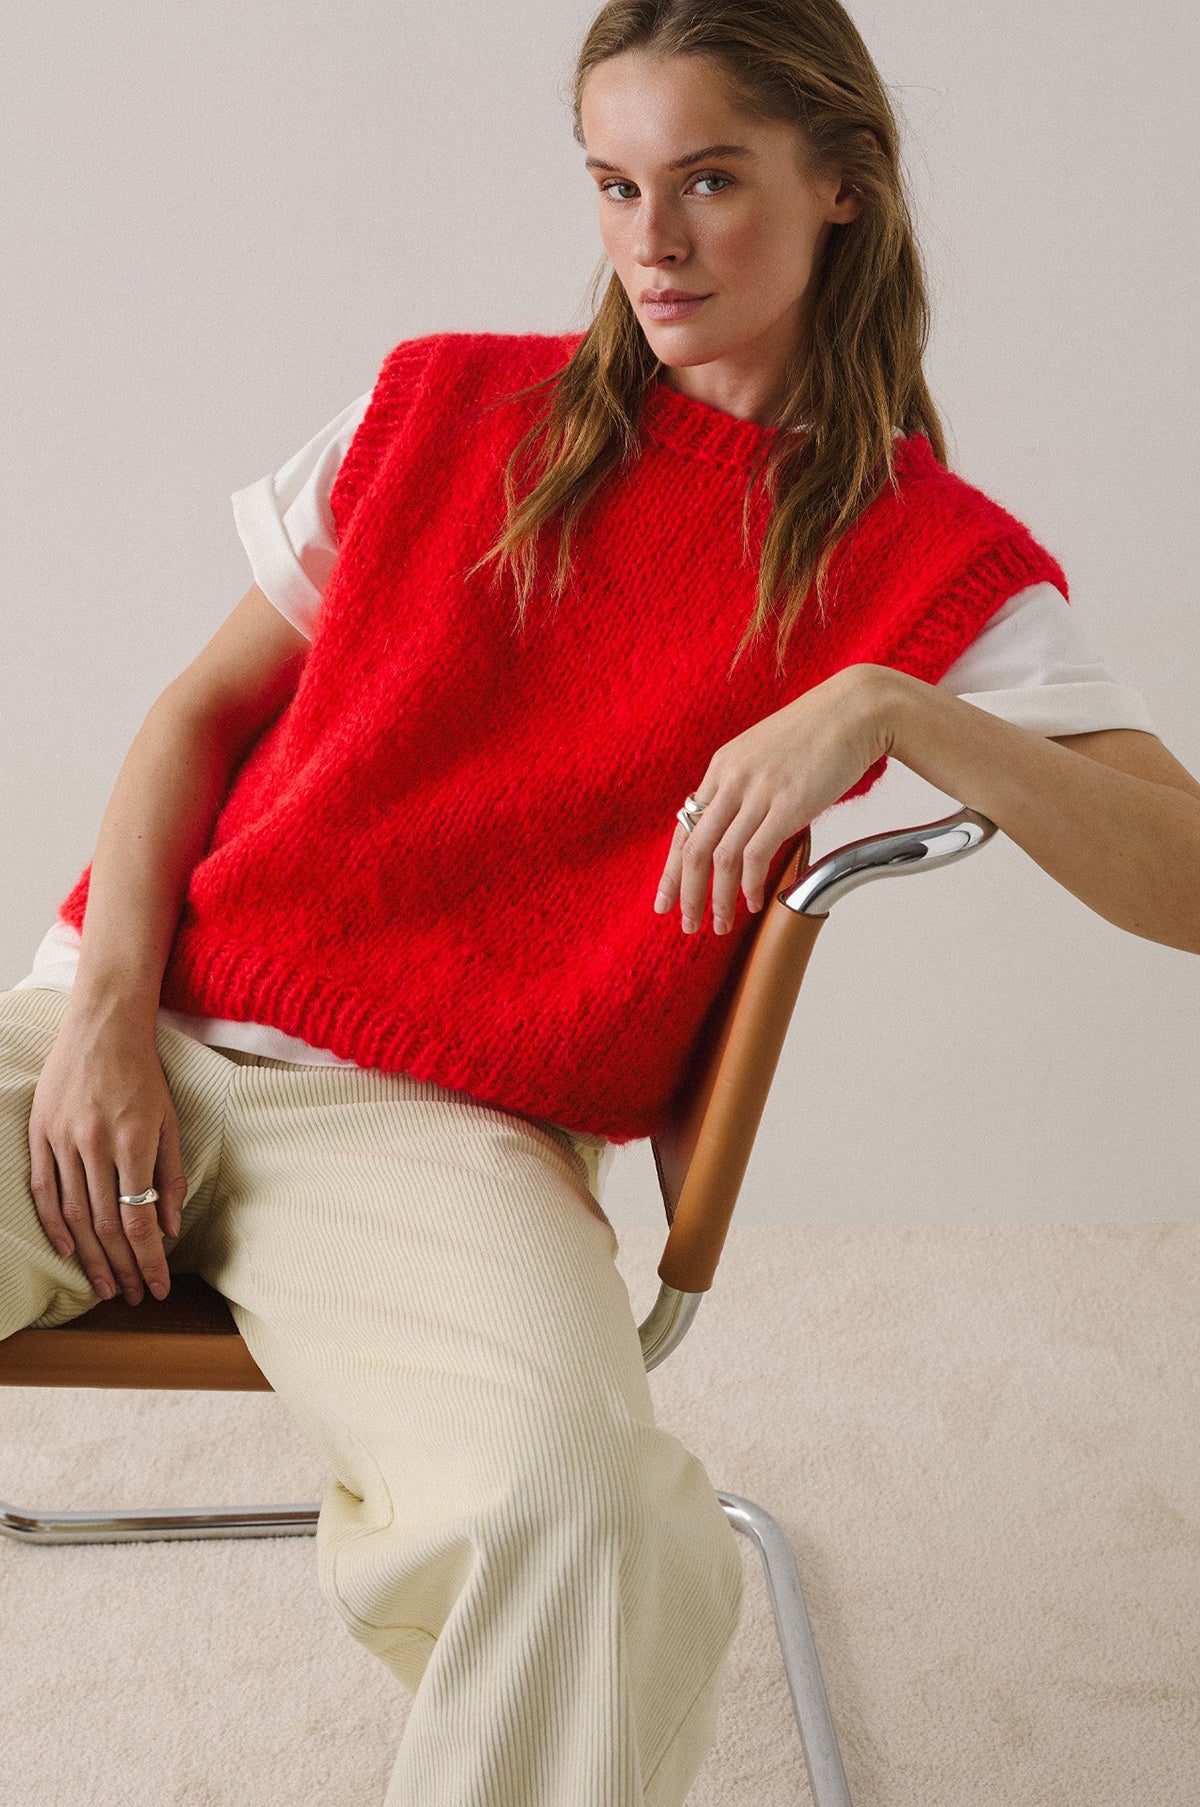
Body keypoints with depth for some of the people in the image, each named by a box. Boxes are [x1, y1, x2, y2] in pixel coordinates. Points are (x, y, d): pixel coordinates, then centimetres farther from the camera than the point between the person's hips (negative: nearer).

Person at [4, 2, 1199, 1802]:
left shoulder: (934, 564, 4)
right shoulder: (445, 406, 14)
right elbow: (202, 708, 14)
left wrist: (884, 706, -21)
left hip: (445, 1120, -3)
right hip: (150, 1029, 3)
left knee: (573, 1513, -33)